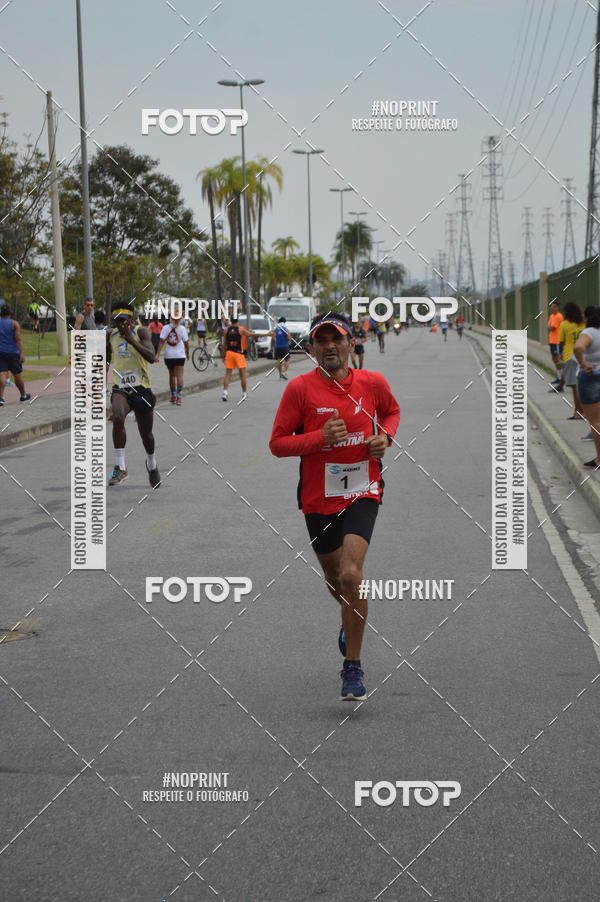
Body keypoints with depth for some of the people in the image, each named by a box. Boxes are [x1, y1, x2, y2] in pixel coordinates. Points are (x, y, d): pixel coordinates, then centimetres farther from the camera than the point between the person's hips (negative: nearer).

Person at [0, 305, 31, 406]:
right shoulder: (14, 324, -3)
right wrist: (21, 354, -15)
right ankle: (23, 395, 30)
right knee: (17, 374, 12)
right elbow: (18, 339, -11)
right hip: (13, 352, -1)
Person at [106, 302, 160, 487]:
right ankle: (120, 468, -28)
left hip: (141, 388, -2)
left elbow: (151, 357, -22)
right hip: (120, 388, 2)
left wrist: (132, 341, -28)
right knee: (118, 418, -31)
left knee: (146, 433, 12)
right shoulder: (111, 335, 7)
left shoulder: (140, 332, -6)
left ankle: (151, 463, 45)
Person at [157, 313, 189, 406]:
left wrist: (158, 354, -12)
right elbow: (186, 342, 1)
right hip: (180, 356, -2)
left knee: (171, 375, 16)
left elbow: (161, 341, -10)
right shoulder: (182, 329, -6)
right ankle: (179, 396, -14)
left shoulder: (165, 328, -4)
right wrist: (187, 353, 16)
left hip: (168, 356, 2)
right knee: (179, 376, -3)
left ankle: (173, 396, 24)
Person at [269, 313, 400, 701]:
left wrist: (385, 436, -1)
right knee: (335, 579, 16)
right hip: (318, 498, 1)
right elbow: (277, 443, -7)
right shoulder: (300, 388, -8)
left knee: (351, 575, -19)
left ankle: (353, 667, -6)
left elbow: (392, 411, 20)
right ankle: (353, 620, 53)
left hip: (362, 493, -1)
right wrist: (321, 438, -21)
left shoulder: (373, 383, -2)